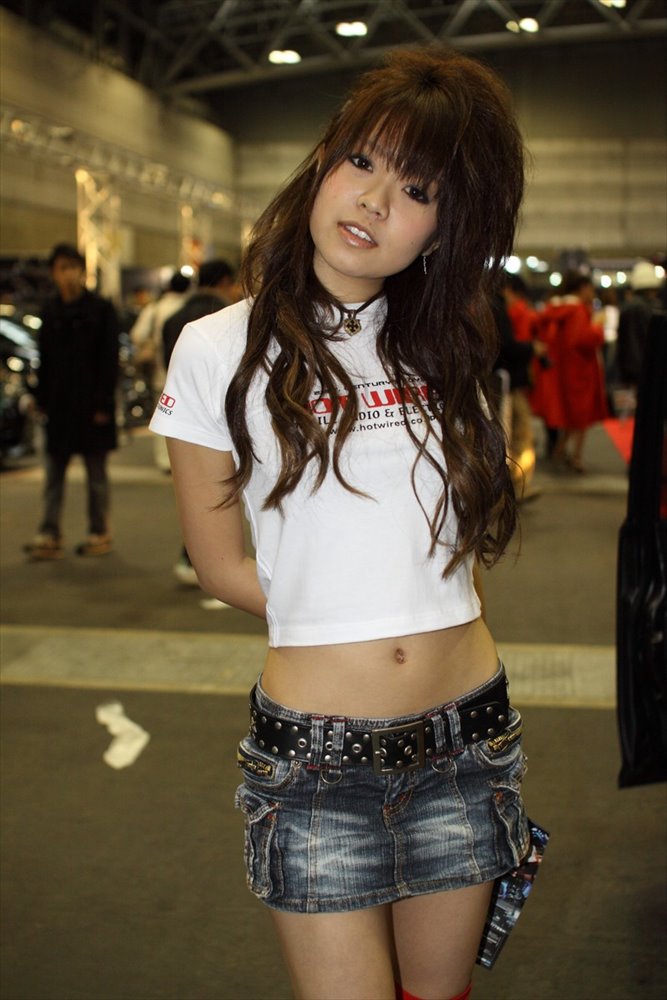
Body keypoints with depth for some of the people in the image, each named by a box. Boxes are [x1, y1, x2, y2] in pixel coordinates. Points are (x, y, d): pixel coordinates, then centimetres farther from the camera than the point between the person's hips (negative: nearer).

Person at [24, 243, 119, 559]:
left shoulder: (100, 309, -5)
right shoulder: (51, 311, 9)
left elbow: (109, 359, -8)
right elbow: (44, 360, 13)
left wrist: (103, 403, -13)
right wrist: (42, 399, 6)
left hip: (90, 403, -5)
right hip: (59, 403, 5)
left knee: (96, 471, 5)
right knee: (54, 471, 4)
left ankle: (100, 533, 14)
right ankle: (50, 535, 7)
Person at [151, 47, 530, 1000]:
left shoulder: (446, 341, 4)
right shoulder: (221, 351, -7)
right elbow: (220, 564, -1)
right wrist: (340, 616, -2)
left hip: (465, 740, 4)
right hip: (315, 754, -3)